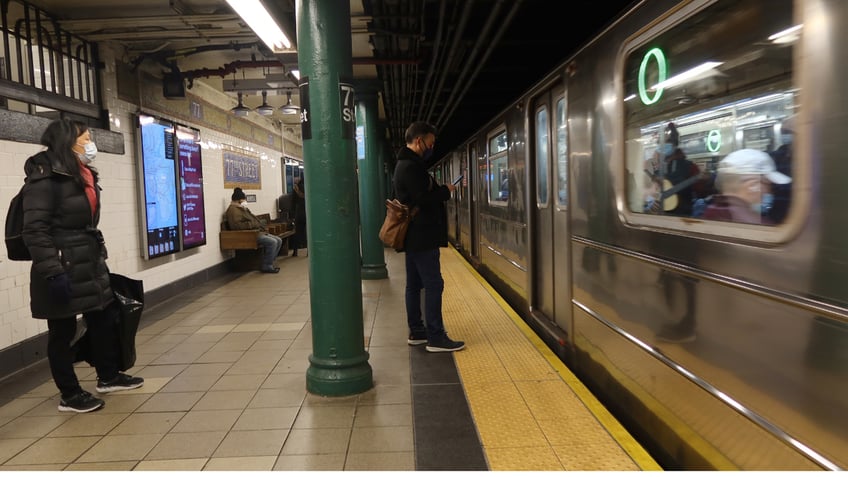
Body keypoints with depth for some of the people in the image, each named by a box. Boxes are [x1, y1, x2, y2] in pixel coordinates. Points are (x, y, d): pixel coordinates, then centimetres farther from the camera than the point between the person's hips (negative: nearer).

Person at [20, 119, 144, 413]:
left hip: (90, 263, 9)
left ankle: (108, 377, 32)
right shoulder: (45, 178, -14)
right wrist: (52, 273, -23)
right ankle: (70, 395, 17)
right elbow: (35, 231, -19)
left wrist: (99, 257, 18)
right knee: (62, 331, 5)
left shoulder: (83, 176, 13)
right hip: (62, 268, -8)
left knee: (104, 318, 15)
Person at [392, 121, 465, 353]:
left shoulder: (405, 164, 18)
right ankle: (435, 337, -7)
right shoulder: (411, 166, -16)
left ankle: (416, 332, 19)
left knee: (415, 284, 12)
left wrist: (439, 190, 5)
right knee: (433, 284, -9)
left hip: (414, 236, 11)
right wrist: (446, 190, -8)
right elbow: (423, 198, -23)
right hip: (422, 236, -11)